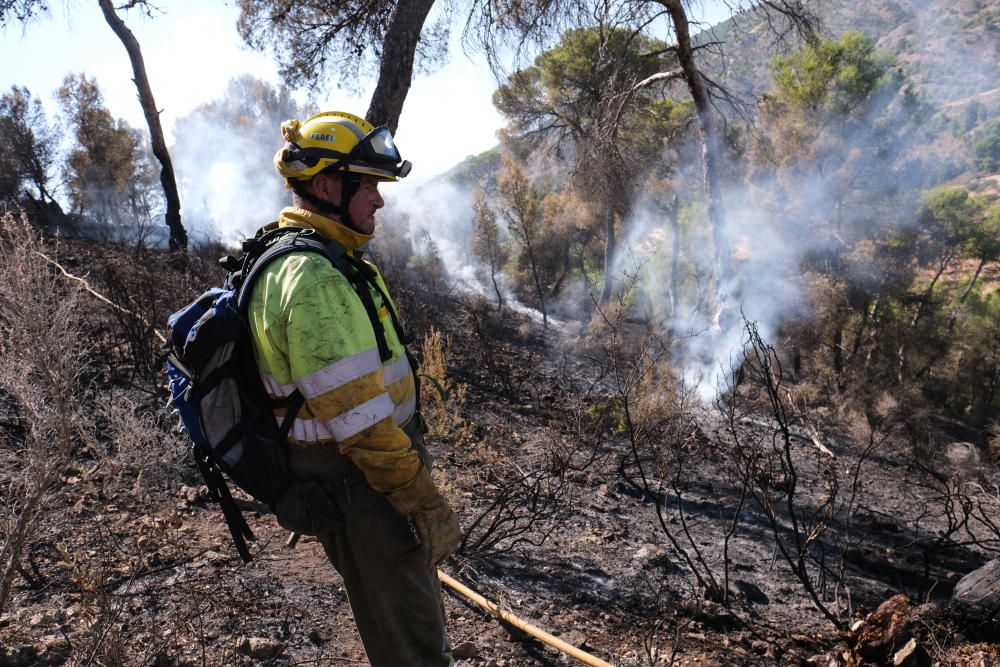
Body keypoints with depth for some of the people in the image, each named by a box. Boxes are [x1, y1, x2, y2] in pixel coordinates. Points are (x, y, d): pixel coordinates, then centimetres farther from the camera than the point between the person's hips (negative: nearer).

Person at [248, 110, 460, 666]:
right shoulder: (314, 280, -24)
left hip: (368, 476, 10)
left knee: (416, 615, 25)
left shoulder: (334, 262, 10)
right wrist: (426, 503, -19)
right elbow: (361, 422, -26)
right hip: (358, 491, -10)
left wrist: (415, 475, 22)